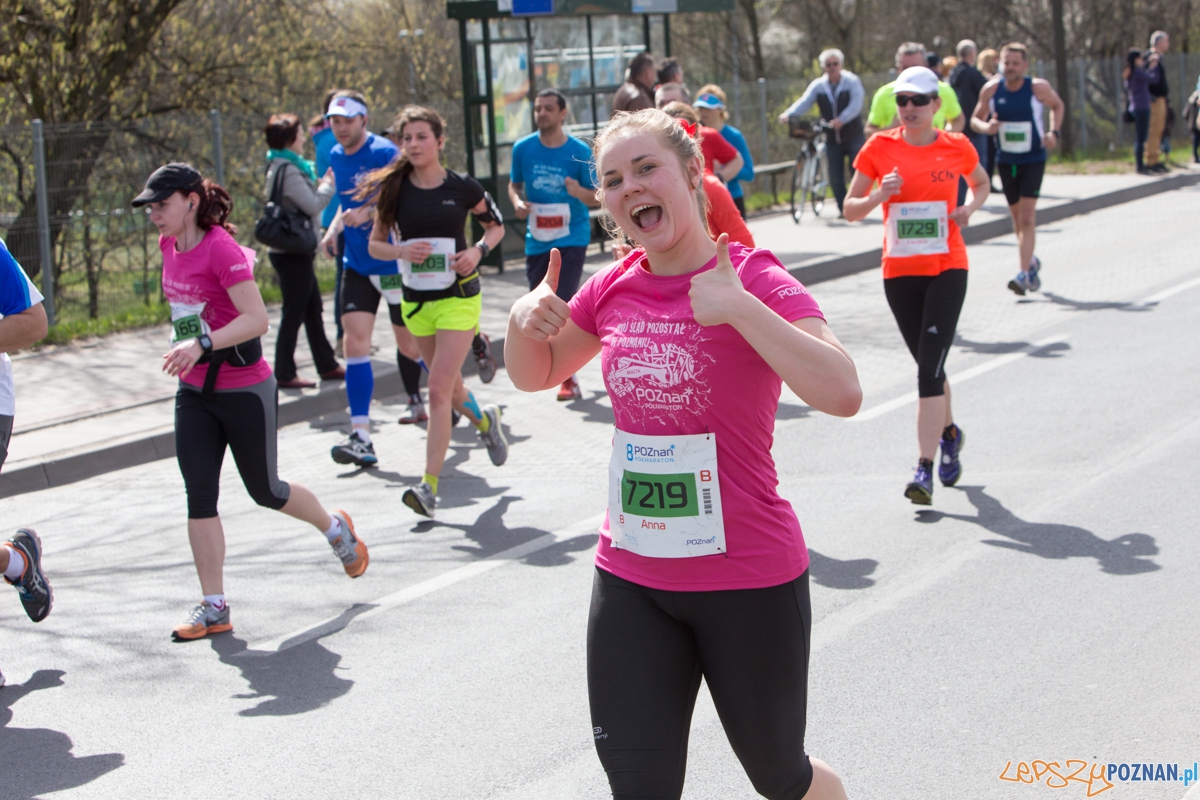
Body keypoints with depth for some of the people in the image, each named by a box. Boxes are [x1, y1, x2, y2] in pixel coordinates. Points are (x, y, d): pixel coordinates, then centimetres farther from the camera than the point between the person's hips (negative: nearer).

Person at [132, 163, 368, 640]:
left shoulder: (220, 248, -20)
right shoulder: (169, 246, 3)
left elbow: (257, 318, -28)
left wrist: (202, 344, -38)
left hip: (244, 392, -7)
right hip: (194, 392, 7)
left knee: (264, 491, 10)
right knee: (199, 494, -4)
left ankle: (335, 528, 39)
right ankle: (214, 607, -3)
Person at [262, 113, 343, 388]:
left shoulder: (279, 167, 14)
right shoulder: (288, 170, -19)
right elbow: (312, 205, -18)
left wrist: (321, 185, 7)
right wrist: (328, 185, -3)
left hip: (296, 253, 10)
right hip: (292, 254, -10)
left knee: (313, 311, 16)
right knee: (294, 314, -4)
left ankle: (327, 366, 24)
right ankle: (284, 374, 0)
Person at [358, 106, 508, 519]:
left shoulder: (463, 187, -7)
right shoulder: (395, 188, -3)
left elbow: (496, 224, 9)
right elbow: (375, 244, 4)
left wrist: (478, 250, -10)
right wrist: (401, 251, -16)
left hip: (459, 296, -4)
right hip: (416, 299, 4)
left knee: (440, 389, -13)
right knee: (447, 386, 16)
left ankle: (429, 487, -10)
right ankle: (484, 419, 50)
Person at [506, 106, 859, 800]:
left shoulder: (753, 279, -13)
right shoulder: (613, 289, 2)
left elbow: (843, 393, -27)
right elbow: (534, 375, 20)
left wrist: (738, 308, -30)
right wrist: (524, 320, -2)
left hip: (751, 580, -4)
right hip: (632, 580, 4)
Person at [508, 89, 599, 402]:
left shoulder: (580, 151, -6)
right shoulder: (523, 149, 2)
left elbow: (597, 198, -2)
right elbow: (514, 184, 16)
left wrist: (580, 192, -24)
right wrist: (517, 201, -6)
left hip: (571, 237, -4)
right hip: (536, 239, 4)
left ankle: (569, 378, -5)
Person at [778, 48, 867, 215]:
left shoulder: (852, 81, -4)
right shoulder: (818, 85, 3)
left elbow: (856, 105, -19)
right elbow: (804, 102, -11)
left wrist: (842, 120, -37)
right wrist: (788, 115, -31)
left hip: (853, 137, -3)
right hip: (832, 139, 3)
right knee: (835, 178, 3)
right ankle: (843, 208, 15)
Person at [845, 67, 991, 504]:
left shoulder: (957, 147, 1)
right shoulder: (879, 148, 0)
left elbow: (981, 182, 22)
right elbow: (850, 209, 4)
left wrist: (970, 207, 1)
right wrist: (878, 195, -16)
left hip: (947, 267, -2)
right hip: (899, 271, 2)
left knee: (930, 366, -14)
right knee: (928, 365, 14)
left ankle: (925, 468, -15)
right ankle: (948, 432, 44)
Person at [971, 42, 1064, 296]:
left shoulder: (1038, 87, -11)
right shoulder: (991, 89, -7)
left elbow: (1057, 106, 7)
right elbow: (975, 119, 3)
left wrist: (1053, 132, -9)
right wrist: (986, 127, -21)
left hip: (1033, 160, -3)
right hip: (1006, 160, 3)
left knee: (1027, 216, -15)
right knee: (1017, 216, 15)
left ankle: (1023, 274, -18)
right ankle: (1030, 261, 39)